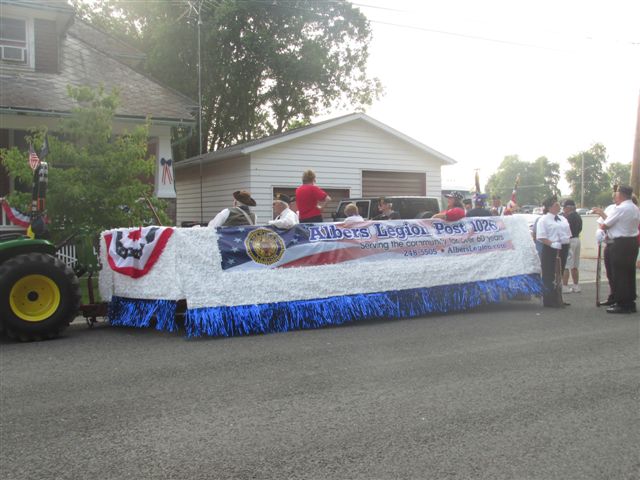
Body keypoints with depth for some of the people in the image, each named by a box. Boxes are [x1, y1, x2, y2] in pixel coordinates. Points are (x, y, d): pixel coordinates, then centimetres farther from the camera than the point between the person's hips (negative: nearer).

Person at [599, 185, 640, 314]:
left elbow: (604, 226, -11)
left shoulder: (620, 209, -15)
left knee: (619, 274, -3)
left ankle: (622, 304, -2)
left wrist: (602, 226, 13)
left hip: (621, 244, -9)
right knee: (630, 273, 13)